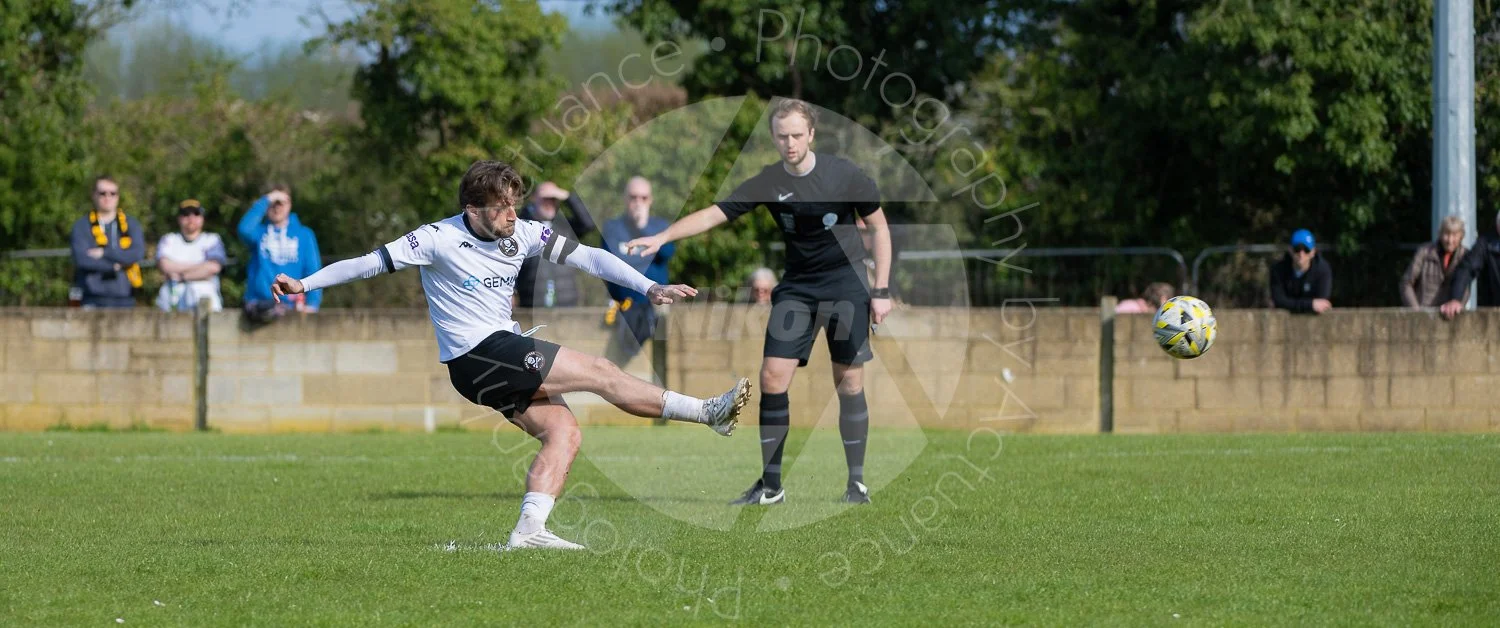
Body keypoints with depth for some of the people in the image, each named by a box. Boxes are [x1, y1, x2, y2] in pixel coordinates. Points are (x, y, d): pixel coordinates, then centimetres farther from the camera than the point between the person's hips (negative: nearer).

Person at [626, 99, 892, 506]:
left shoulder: (843, 174, -9)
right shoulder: (768, 183, -5)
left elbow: (878, 227, 0)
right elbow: (714, 214, -8)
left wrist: (881, 290, -4)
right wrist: (663, 236, -22)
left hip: (846, 283, -2)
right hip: (796, 286, 2)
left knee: (849, 381, -4)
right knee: (772, 376, -8)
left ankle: (857, 482, 8)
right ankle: (770, 485, -1)